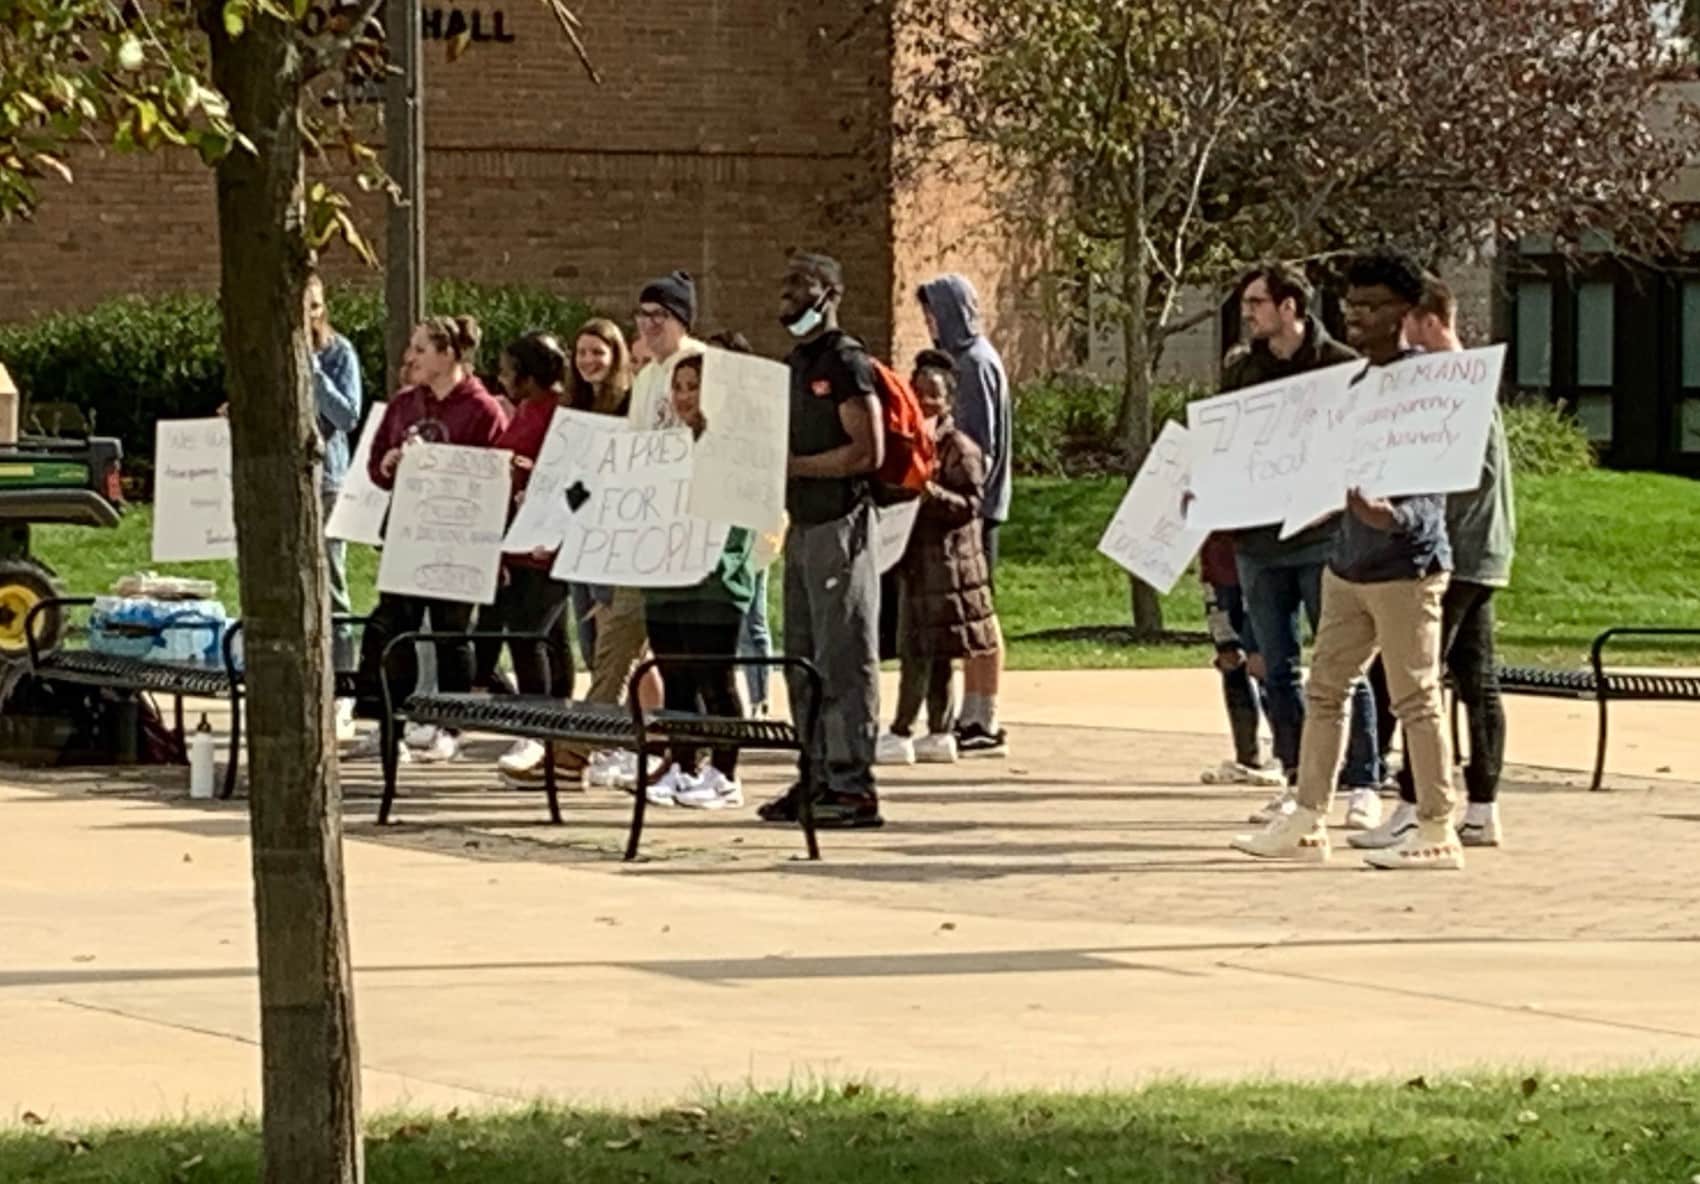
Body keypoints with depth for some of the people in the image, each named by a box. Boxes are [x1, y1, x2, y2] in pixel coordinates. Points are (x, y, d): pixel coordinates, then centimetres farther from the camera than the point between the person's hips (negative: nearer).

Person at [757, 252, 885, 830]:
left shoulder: (845, 361, -10)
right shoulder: (797, 361, 17)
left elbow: (867, 452, -17)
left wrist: (792, 465, -17)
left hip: (840, 521, -9)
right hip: (802, 523, 9)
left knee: (844, 659, -8)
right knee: (804, 660, 11)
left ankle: (853, 787, -7)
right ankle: (817, 778, 16)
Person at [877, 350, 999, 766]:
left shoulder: (960, 449, -8)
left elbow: (970, 504, -15)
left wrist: (934, 494, -29)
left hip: (946, 563, -9)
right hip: (917, 562, 9)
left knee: (920, 651, -7)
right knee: (933, 654, 11)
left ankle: (900, 734, -6)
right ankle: (940, 733, 14)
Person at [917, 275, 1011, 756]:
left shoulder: (975, 364, -12)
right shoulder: (963, 359, 17)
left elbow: (979, 445, -17)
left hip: (974, 504, -10)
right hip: (969, 504, 10)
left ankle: (986, 725, -7)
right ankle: (972, 718, 14)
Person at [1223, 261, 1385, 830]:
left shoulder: (1342, 366, -4)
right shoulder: (1241, 373, 13)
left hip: (1323, 537, -6)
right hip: (1258, 541, 6)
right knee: (1276, 667, 8)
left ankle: (1363, 785, 0)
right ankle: (1298, 782, 16)